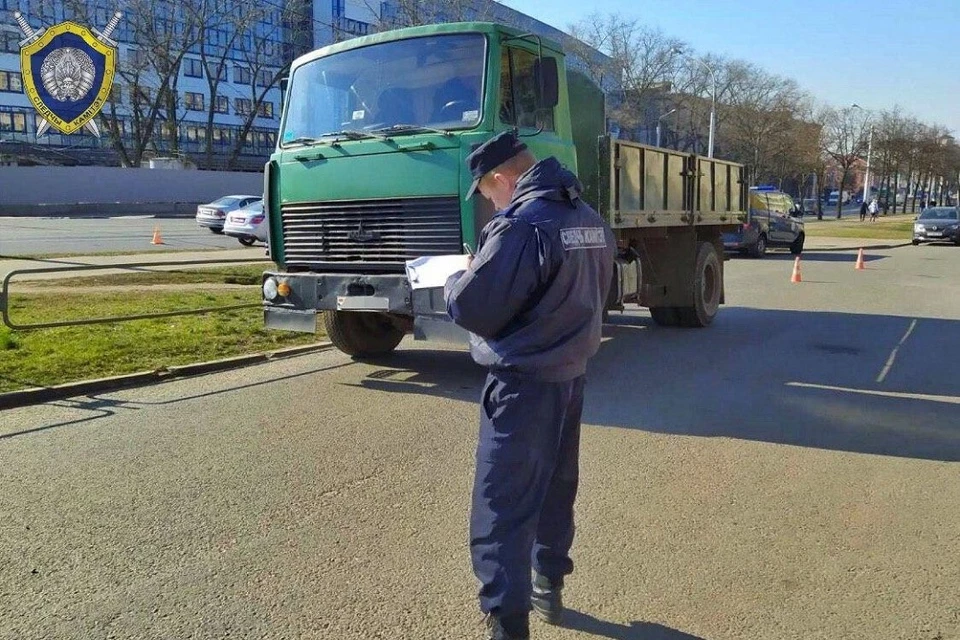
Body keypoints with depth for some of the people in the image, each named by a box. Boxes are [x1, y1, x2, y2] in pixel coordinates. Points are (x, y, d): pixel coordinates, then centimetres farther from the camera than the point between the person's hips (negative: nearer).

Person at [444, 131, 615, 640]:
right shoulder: (590, 220, 7)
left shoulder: (519, 224, -21)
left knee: (502, 506, -1)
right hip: (571, 375, 9)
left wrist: (456, 280, 1)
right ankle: (549, 587, 38)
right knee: (555, 487, 22)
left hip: (523, 383, -9)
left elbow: (471, 309, -22)